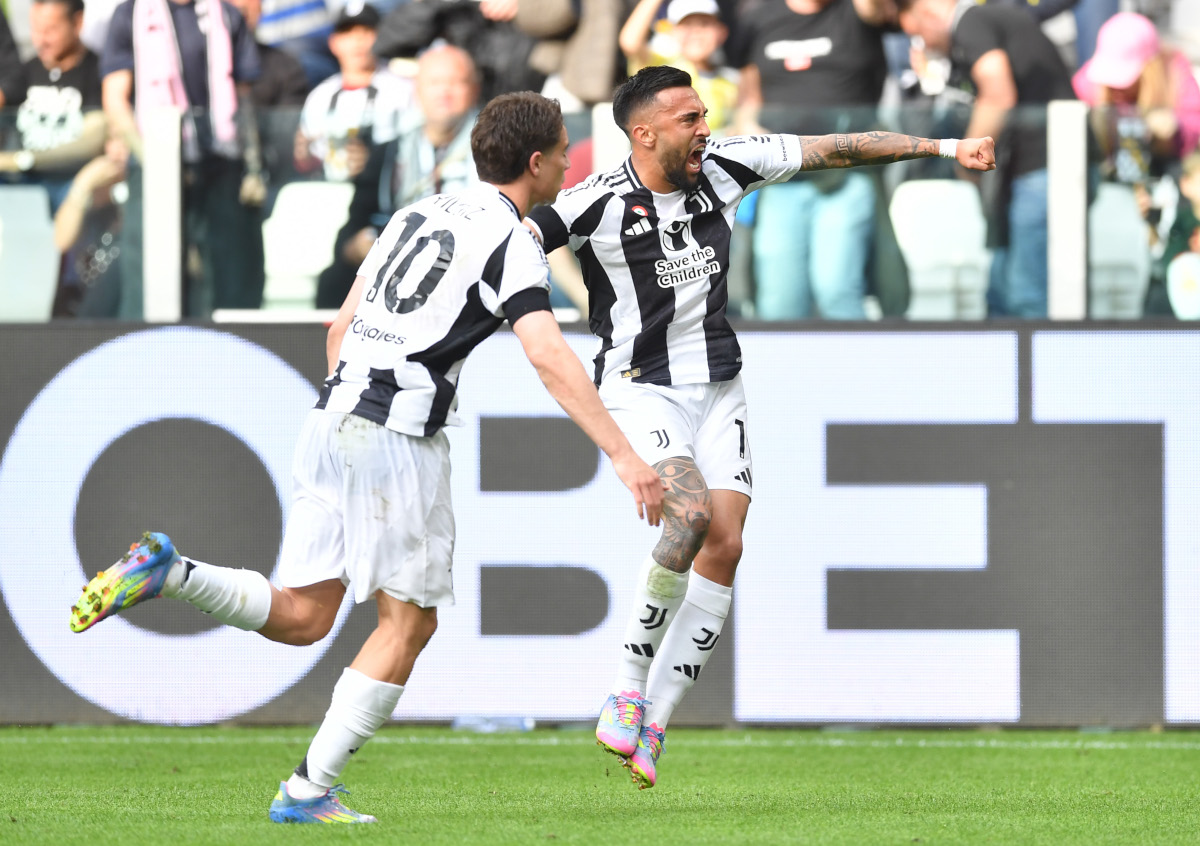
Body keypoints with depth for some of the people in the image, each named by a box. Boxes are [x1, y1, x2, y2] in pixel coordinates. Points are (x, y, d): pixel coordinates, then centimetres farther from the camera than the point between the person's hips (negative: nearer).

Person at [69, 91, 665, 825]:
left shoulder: (419, 215, 19)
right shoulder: (512, 244, -6)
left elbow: (342, 325, 23)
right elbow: (550, 358, -19)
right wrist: (625, 456, -22)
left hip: (334, 419, 7)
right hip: (401, 435, -7)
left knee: (302, 617, 9)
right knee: (409, 622, 6)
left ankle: (167, 572, -13)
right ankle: (309, 791, 3)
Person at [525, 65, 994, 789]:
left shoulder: (724, 167, -2)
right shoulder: (599, 204, -16)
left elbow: (836, 150, 6)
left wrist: (944, 147, 8)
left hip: (719, 389, 5)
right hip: (641, 387, -5)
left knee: (725, 546, -8)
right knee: (692, 513, -28)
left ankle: (650, 724, 1)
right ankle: (629, 684, -12)